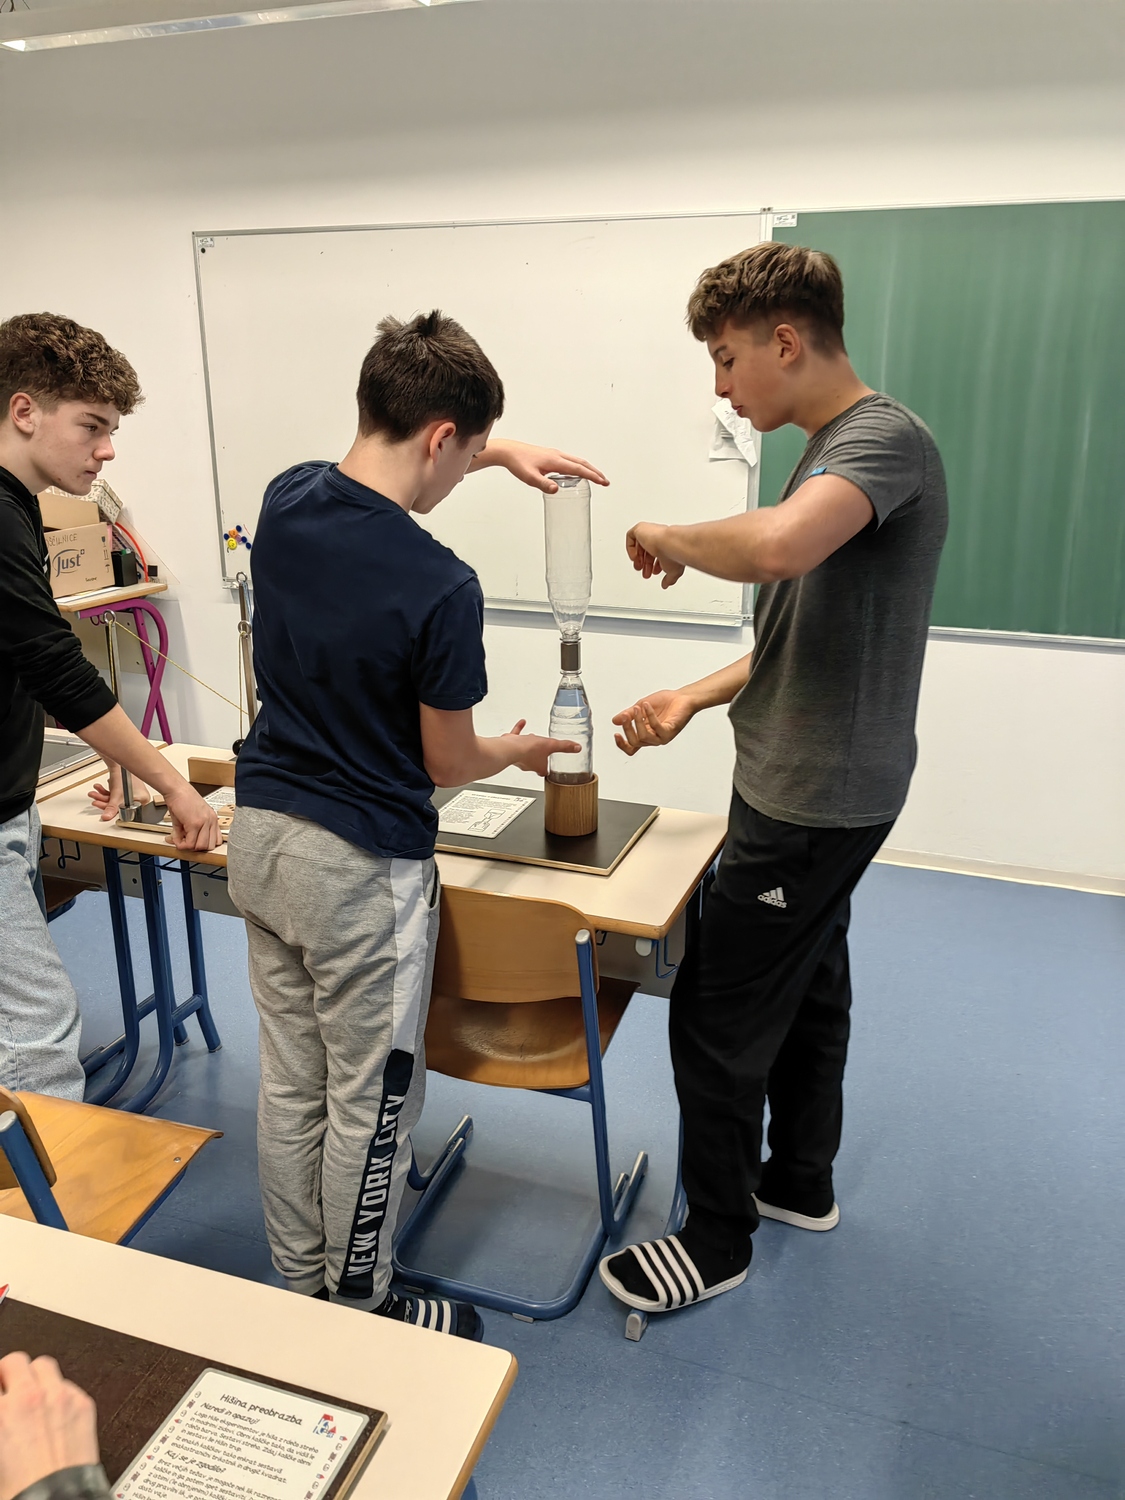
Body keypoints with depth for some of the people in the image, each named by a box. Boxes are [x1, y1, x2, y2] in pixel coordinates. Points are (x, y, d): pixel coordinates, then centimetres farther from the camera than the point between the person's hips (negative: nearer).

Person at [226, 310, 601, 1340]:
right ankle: (359, 1314, 32)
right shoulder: (440, 587, -23)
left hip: (260, 833, 8)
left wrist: (497, 452, 22)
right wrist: (516, 749, 10)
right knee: (369, 1104, 12)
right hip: (361, 867, -7)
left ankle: (301, 1290, 39)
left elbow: (375, 471, 22)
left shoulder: (285, 501, -3)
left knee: (290, 1085, 20)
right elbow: (448, 763, -11)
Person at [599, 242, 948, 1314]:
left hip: (815, 799, -10)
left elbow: (774, 546, -42)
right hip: (807, 785, 10)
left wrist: (668, 536, -22)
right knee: (806, 986, 22)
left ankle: (715, 1241, 21)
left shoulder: (884, 440, -19)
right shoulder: (829, 452, 12)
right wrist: (691, 699, 7)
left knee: (718, 1015, 1)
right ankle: (800, 1183, 42)